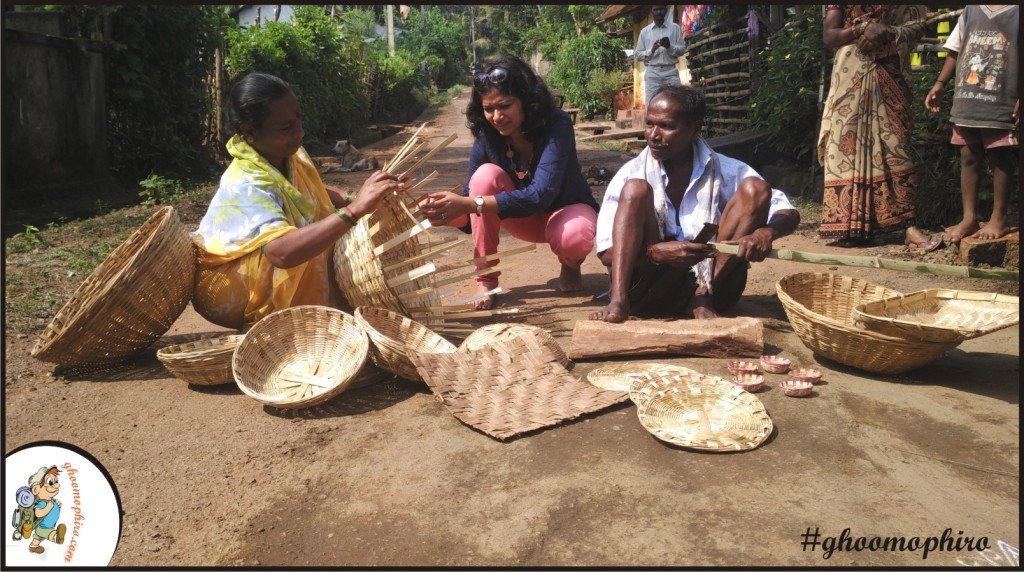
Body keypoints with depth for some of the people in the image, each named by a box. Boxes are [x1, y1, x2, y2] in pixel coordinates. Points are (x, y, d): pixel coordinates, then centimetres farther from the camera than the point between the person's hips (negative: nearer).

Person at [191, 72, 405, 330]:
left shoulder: (290, 155, -9)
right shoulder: (246, 185, -33)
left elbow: (312, 193, 11)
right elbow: (282, 251, -51)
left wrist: (352, 199, -11)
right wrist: (354, 209, -54)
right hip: (229, 291, -8)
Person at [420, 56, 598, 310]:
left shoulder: (556, 125, -28)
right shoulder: (487, 138, -17)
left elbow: (541, 194, -41)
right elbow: (469, 214, -15)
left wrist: (469, 203, -48)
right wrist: (440, 211, -39)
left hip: (566, 209, -3)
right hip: (525, 218, 3)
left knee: (572, 236, -40)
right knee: (486, 174, -27)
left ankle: (571, 266, 0)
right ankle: (486, 278, -14)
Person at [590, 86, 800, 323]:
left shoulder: (725, 171, 2)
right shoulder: (632, 173, -1)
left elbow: (789, 214, 1)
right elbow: (606, 252, -7)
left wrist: (765, 233, -23)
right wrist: (657, 253, -27)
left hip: (714, 283, 2)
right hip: (650, 291, -1)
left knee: (754, 189, -11)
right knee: (635, 189, -18)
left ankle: (703, 296, -18)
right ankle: (618, 302, -34)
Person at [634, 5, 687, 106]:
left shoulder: (675, 27, 12)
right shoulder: (644, 31, 13)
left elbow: (683, 49, 9)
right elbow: (637, 55, 10)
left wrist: (670, 46, -10)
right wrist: (651, 51, -8)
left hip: (671, 72, 0)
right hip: (652, 73, 0)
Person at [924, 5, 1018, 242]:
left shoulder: (1016, 13, -2)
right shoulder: (970, 11, 13)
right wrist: (939, 85, 10)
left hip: (1001, 105, -4)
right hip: (966, 103, 5)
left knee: (1001, 161, 3)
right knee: (968, 159, 7)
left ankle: (999, 219, 13)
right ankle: (969, 218, 13)